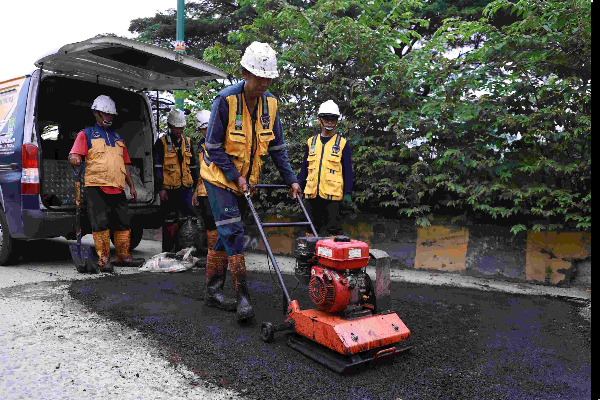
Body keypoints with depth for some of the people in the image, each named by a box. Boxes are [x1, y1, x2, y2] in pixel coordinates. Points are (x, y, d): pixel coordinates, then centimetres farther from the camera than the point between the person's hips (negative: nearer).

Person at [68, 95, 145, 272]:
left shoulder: (117, 136, 25)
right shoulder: (86, 134, 11)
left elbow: (125, 164, 24)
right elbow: (74, 156, -1)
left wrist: (132, 186, 19)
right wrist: (75, 159, -25)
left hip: (117, 188, 5)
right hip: (96, 186, -5)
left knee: (124, 223, 5)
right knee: (101, 224, -7)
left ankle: (123, 256, 17)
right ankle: (103, 260, 1)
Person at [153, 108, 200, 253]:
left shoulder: (187, 142, 12)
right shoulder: (161, 143, -1)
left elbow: (193, 166, 19)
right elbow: (157, 167, -4)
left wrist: (195, 185, 16)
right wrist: (160, 188, -10)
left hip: (185, 188, 3)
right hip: (168, 189, -3)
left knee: (190, 217, -4)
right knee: (170, 220, 5)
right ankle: (169, 249, 17)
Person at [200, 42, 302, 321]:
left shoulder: (270, 103, -2)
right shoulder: (225, 100, -19)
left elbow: (277, 147, 5)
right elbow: (213, 148, -15)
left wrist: (291, 180, -1)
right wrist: (235, 176, -19)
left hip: (245, 180, 6)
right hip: (219, 176, -5)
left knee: (228, 233, 11)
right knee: (233, 232, -13)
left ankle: (213, 287, 24)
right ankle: (242, 295, -9)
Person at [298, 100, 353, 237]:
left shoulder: (342, 143, 4)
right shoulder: (311, 142, 13)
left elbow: (347, 170, 2)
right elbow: (304, 168, 17)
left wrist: (348, 193, -5)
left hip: (332, 194, -4)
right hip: (312, 193, 4)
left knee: (334, 227, -4)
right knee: (311, 227, 12)